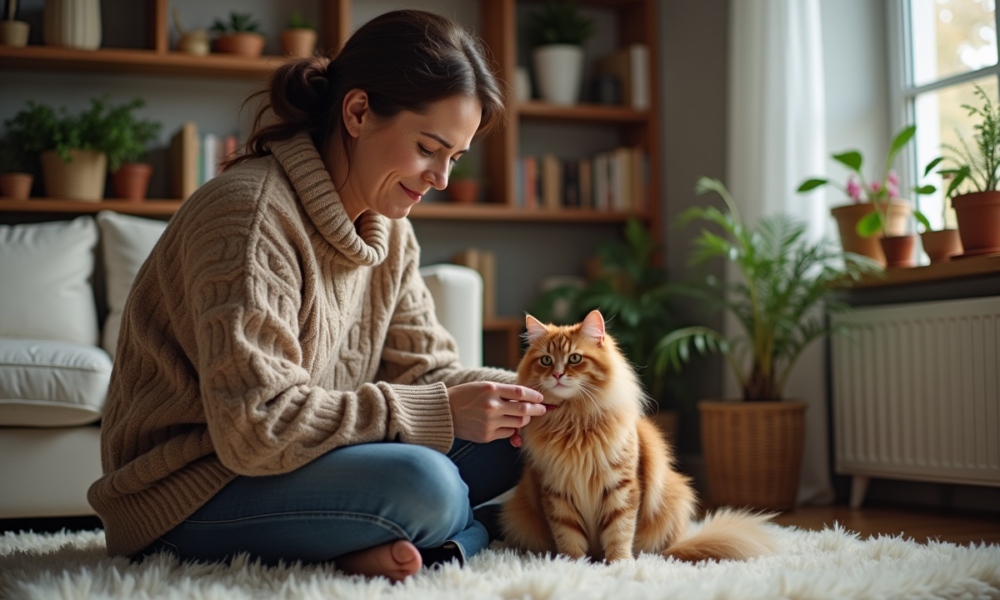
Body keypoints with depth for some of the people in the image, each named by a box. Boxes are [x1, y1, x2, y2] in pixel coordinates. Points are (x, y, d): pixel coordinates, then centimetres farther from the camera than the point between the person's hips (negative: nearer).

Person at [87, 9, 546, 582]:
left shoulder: (389, 230, 7)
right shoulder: (251, 214, -22)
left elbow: (422, 368, 7)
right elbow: (256, 428, -28)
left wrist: (521, 397, -13)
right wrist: (439, 411, -27)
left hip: (287, 464, 9)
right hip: (186, 493, -9)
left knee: (502, 439, -3)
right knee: (421, 483, -31)